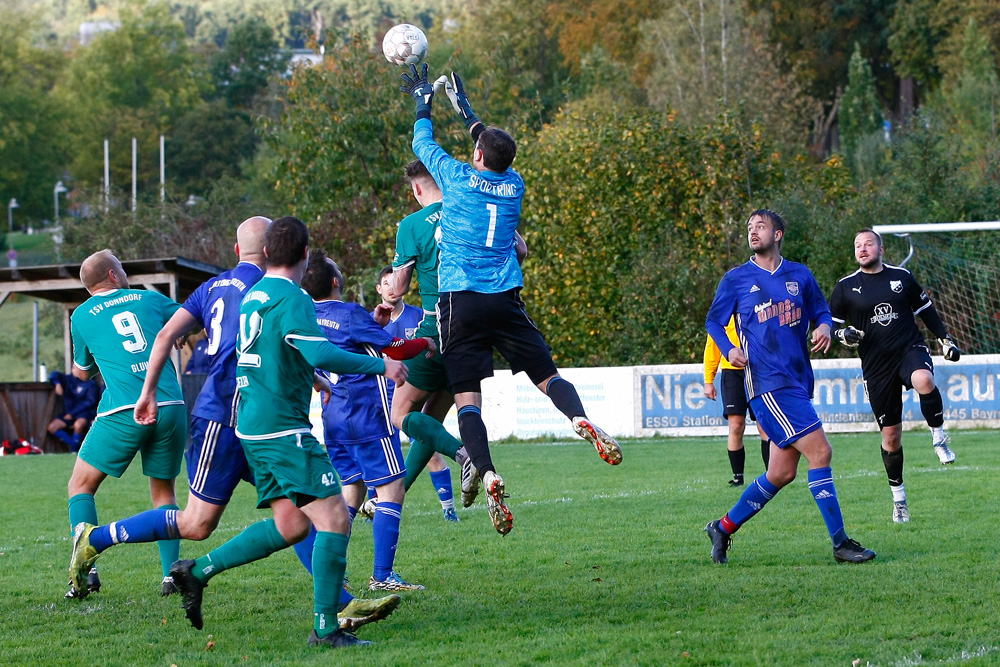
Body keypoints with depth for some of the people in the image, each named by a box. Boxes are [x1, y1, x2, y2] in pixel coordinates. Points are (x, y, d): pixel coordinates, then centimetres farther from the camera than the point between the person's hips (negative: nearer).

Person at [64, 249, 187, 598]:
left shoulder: (81, 316, 13)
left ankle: (84, 571, -6)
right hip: (171, 407, 2)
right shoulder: (150, 299, 16)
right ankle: (171, 573, 5)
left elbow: (82, 372, 26)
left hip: (122, 412, -2)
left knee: (81, 486, 11)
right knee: (164, 491, 17)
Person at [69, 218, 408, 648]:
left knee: (291, 524, 11)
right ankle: (326, 627, -13)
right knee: (334, 519, -11)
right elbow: (321, 354, -25)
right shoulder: (290, 297, -13)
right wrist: (379, 366, -16)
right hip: (283, 427, -9)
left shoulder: (254, 294, 14)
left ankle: (198, 571, 10)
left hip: (253, 425, 10)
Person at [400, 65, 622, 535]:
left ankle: (487, 476, -25)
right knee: (546, 374, 5)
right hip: (506, 301, 3)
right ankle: (582, 419, -28)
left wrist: (423, 103, 35)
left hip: (460, 301, -3)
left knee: (467, 399, -6)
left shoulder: (458, 177, 0)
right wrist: (464, 108, 44)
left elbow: (423, 144, 19)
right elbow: (494, 148, 33)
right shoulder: (513, 185, 11)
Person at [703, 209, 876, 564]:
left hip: (798, 381, 6)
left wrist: (824, 327, -2)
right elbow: (713, 321, 9)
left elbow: (821, 311, 22)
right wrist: (729, 349, -9)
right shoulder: (736, 279, 3)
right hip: (768, 384, -6)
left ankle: (723, 528, 23)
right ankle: (840, 542, -11)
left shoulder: (800, 276, 13)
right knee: (820, 452, -15)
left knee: (782, 473, 8)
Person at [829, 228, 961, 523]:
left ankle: (939, 438, -14)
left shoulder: (902, 277, 7)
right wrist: (844, 334, -11)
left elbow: (925, 309, 19)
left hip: (910, 349, -1)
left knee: (924, 381, -38)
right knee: (891, 435, 2)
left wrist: (944, 339, 15)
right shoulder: (846, 287, 4)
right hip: (876, 366, 1)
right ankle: (898, 498, 19)